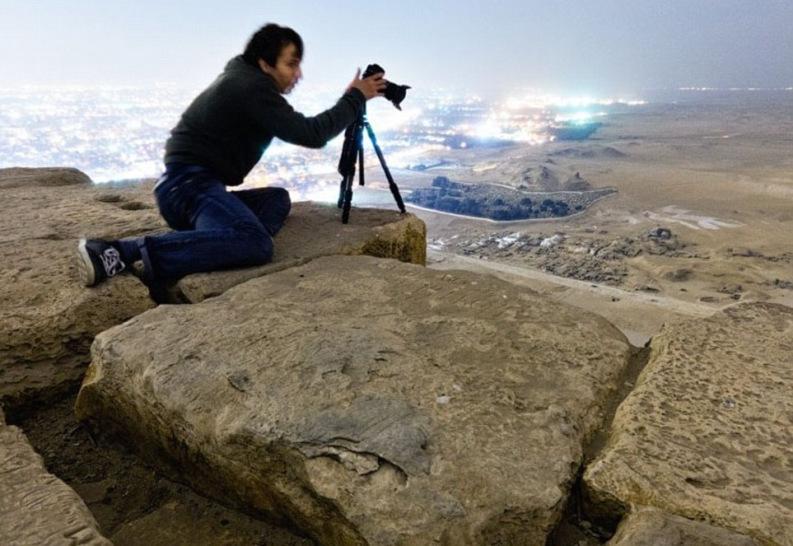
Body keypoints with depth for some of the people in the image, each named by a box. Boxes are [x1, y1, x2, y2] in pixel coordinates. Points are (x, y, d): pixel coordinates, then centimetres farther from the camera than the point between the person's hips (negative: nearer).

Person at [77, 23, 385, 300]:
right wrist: (356, 97, -2)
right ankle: (123, 253, -29)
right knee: (256, 244, -32)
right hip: (189, 184, -11)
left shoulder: (243, 80, 21)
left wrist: (350, 99, 23)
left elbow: (296, 129, 28)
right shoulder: (252, 87, -9)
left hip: (188, 187, 11)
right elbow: (310, 135, -13)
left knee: (277, 199, 10)